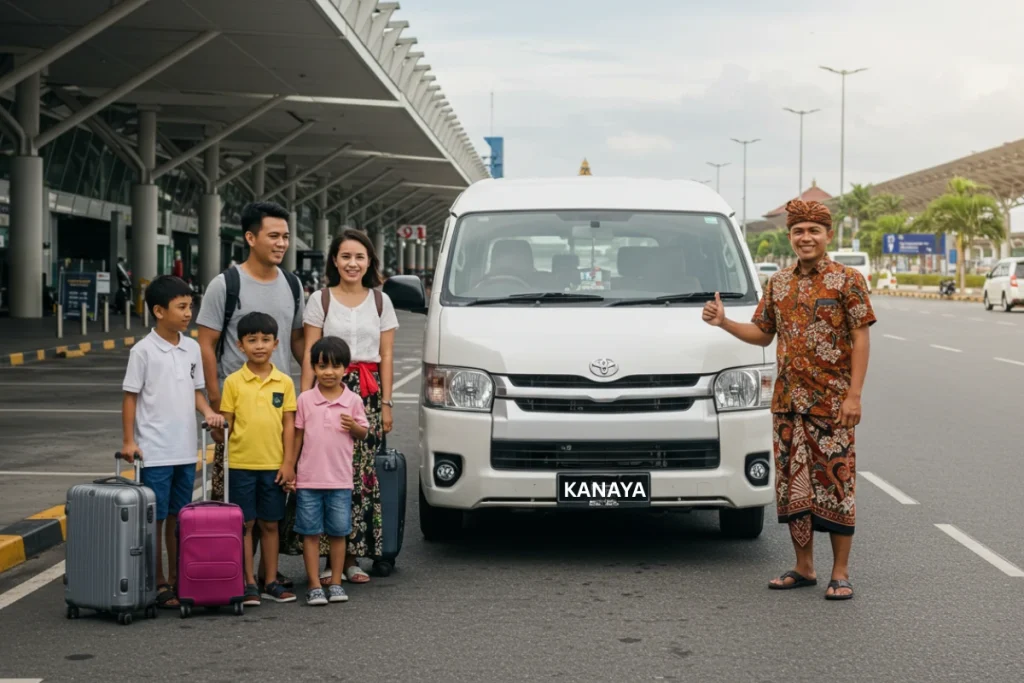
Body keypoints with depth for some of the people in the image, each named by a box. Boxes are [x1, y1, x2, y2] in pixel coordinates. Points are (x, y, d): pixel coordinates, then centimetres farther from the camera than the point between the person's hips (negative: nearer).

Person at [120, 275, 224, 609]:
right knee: (155, 519, 1)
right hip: (155, 452, -5)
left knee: (178, 518, 12)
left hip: (186, 450, 5)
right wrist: (128, 441, -9)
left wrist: (208, 412, -3)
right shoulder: (143, 351, -8)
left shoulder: (192, 348, 8)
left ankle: (177, 580, 21)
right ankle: (158, 584, 7)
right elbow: (130, 396, -5)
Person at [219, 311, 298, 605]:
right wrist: (221, 464, -4)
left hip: (273, 466, 2)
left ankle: (271, 582, 17)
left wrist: (287, 464, -1)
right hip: (241, 465, -1)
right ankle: (249, 583, 10)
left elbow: (289, 425, 4)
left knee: (270, 524, 10)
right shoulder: (234, 382, -1)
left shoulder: (284, 382, 2)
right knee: (244, 524, 3)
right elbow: (226, 423, 1)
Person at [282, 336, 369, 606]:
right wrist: (289, 466, 3)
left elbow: (363, 432, 9)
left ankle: (335, 583, 17)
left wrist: (354, 427, -13)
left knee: (338, 532, 7)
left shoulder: (353, 401, 0)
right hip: (309, 479, 0)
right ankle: (314, 585, 7)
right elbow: (297, 434, 6)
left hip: (340, 479, 0)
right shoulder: (305, 399, 0)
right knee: (310, 533, 2)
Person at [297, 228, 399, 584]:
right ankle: (326, 557, -2)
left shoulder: (380, 301, 11)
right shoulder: (320, 300, 5)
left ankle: (352, 557, 4)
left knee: (363, 474, -2)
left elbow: (386, 356, 10)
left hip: (368, 393, 2)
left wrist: (386, 402, 3)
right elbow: (309, 355, 2)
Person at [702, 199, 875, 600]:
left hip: (831, 403, -5)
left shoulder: (847, 281, -5)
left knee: (835, 483, -3)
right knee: (793, 483, 8)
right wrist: (723, 322, 1)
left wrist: (854, 394, -15)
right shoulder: (778, 284, 11)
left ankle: (840, 573, 4)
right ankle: (804, 568, 18)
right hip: (787, 401, 6)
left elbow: (860, 338, -8)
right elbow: (763, 334, 18)